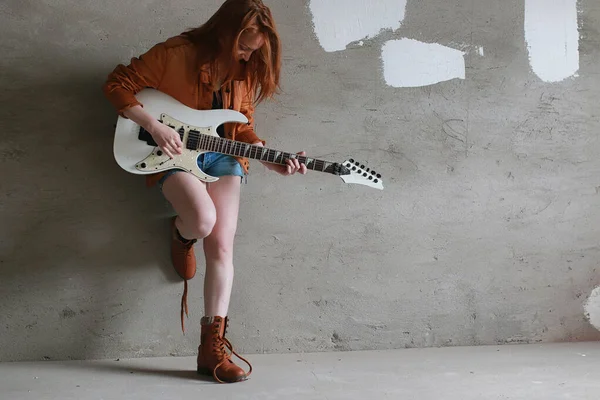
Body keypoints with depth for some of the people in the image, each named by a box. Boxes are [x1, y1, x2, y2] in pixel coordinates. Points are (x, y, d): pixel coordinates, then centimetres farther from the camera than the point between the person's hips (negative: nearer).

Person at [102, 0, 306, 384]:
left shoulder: (247, 69, 2)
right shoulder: (176, 53, -14)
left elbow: (243, 128, 9)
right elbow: (117, 84, -9)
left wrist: (273, 163, -8)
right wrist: (155, 126, -20)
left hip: (222, 155, 4)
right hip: (174, 152, -4)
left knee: (222, 246, -11)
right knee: (203, 219, -33)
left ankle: (213, 345, -5)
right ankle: (181, 234, 9)